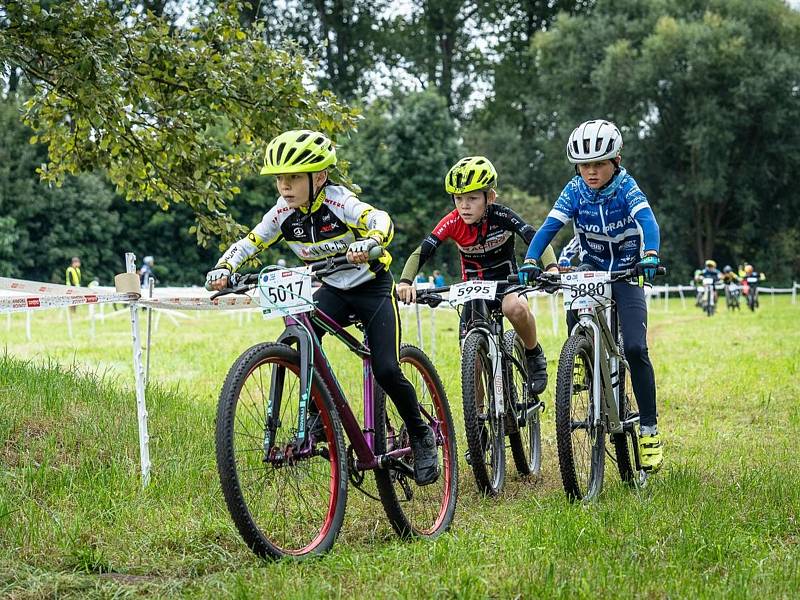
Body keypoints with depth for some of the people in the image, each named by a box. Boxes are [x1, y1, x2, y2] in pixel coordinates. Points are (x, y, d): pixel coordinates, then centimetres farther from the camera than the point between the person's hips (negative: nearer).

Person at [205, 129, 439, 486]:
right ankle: (320, 412, -6)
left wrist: (367, 243, -65)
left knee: (386, 370, -16)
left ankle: (421, 436, 9)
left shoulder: (337, 201, -26)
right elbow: (248, 244, -8)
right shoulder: (283, 213, -11)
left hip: (372, 287, -4)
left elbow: (382, 221, -42)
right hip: (334, 290, 5)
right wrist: (224, 269, -28)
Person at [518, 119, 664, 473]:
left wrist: (650, 256, -54)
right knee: (576, 318, -26)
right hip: (592, 267, 3)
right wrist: (530, 261, -37)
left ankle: (649, 430, -8)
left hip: (627, 272, -3)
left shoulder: (626, 188, -18)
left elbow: (647, 221, -34)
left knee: (635, 348, -16)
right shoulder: (576, 190, -11)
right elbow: (550, 226, -20)